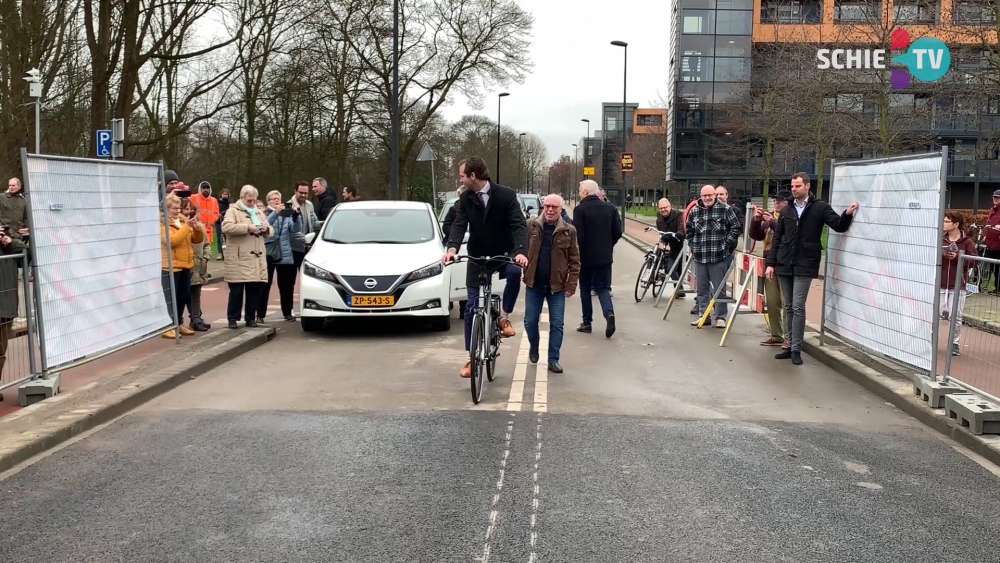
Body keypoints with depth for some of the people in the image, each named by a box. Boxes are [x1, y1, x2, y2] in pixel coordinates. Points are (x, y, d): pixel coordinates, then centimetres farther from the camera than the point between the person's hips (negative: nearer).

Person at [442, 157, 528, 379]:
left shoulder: (506, 195, -13)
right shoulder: (465, 198, -2)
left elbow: (519, 225, -20)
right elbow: (459, 224, -13)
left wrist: (520, 251, -39)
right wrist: (452, 248, -35)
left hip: (503, 255, -3)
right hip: (477, 257, 3)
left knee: (514, 272, -37)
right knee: (472, 307, 0)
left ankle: (504, 316, -16)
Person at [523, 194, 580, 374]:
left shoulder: (569, 231, -3)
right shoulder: (530, 226, -1)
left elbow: (575, 260, -1)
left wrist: (572, 283, -7)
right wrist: (522, 272, -6)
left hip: (557, 285, -1)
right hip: (534, 283, 1)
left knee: (556, 324, 2)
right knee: (530, 321, 10)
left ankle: (553, 359, 12)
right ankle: (533, 347, 37)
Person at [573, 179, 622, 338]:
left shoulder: (580, 209, -12)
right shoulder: (609, 208, 5)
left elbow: (578, 235, -18)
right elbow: (617, 232, 6)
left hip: (586, 256, -4)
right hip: (605, 256, 4)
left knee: (585, 289, 11)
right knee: (602, 288, 9)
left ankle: (587, 323, 14)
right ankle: (609, 313, -16)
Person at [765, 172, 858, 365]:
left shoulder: (820, 207, -1)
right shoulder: (786, 210, 9)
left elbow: (839, 226, -5)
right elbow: (777, 238, 10)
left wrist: (847, 214, -26)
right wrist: (770, 262, 5)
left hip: (804, 265, -4)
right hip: (784, 264, 4)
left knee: (798, 307, -8)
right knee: (788, 307, 9)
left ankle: (796, 349, -3)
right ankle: (791, 346, 17)